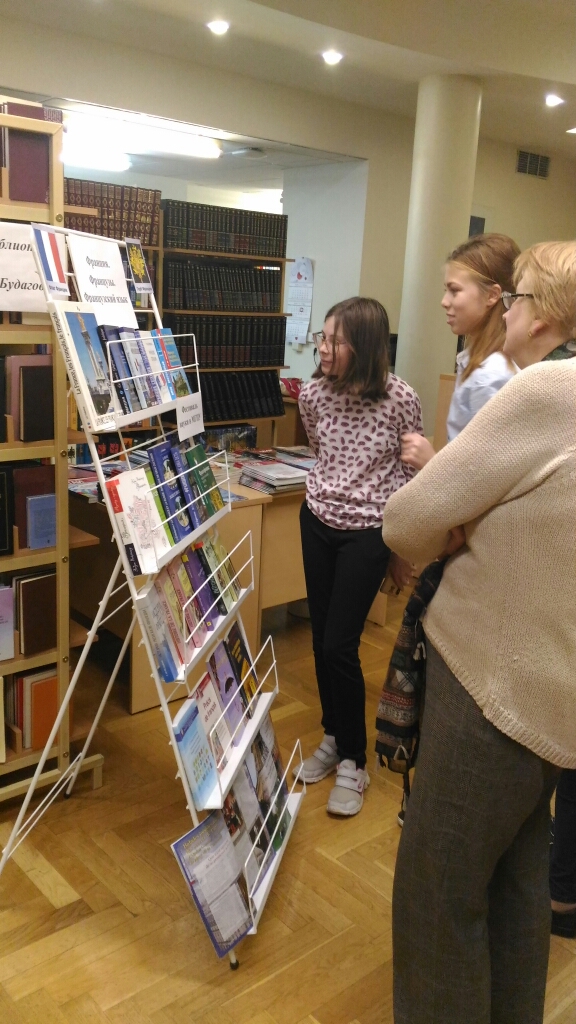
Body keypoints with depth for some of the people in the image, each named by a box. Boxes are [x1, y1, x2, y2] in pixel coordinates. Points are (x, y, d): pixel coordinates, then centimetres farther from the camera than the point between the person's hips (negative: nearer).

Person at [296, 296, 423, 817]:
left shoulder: (401, 400, -17)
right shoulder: (313, 393, -6)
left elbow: (410, 473, -6)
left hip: (368, 533, -4)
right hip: (318, 522, 5)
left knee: (340, 646, -5)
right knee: (321, 639, 11)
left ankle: (353, 761, 14)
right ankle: (334, 738, 31)